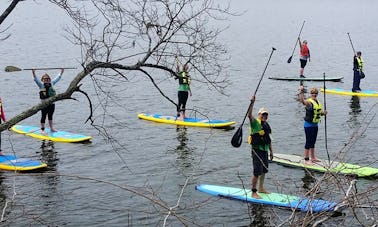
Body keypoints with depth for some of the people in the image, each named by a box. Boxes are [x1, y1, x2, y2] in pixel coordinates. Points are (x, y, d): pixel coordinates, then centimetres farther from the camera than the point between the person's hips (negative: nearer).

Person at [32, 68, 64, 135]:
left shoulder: (51, 84, 9)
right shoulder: (41, 85, -5)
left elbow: (57, 79, 20)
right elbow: (36, 80, -18)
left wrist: (61, 73, 24)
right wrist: (33, 73, -33)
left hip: (52, 103, 5)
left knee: (50, 116, 16)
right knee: (44, 116, 2)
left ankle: (51, 128, 25)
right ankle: (43, 129, 9)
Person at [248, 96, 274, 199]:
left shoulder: (266, 125, 16)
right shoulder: (255, 123, -9)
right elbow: (249, 115, -29)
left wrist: (271, 151, 20)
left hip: (265, 151, 8)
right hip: (257, 150, -8)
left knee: (263, 171, 18)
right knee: (257, 172, -9)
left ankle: (261, 188, 33)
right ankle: (253, 192, -3)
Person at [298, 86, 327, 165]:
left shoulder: (318, 102, 11)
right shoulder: (309, 102, -16)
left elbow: (319, 112, 21)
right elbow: (302, 101, -38)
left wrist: (323, 113, -1)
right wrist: (301, 92, -53)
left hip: (315, 125, 8)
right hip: (309, 125, -8)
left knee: (313, 142, 16)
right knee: (308, 142, -6)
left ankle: (313, 158, 26)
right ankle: (306, 160, -3)